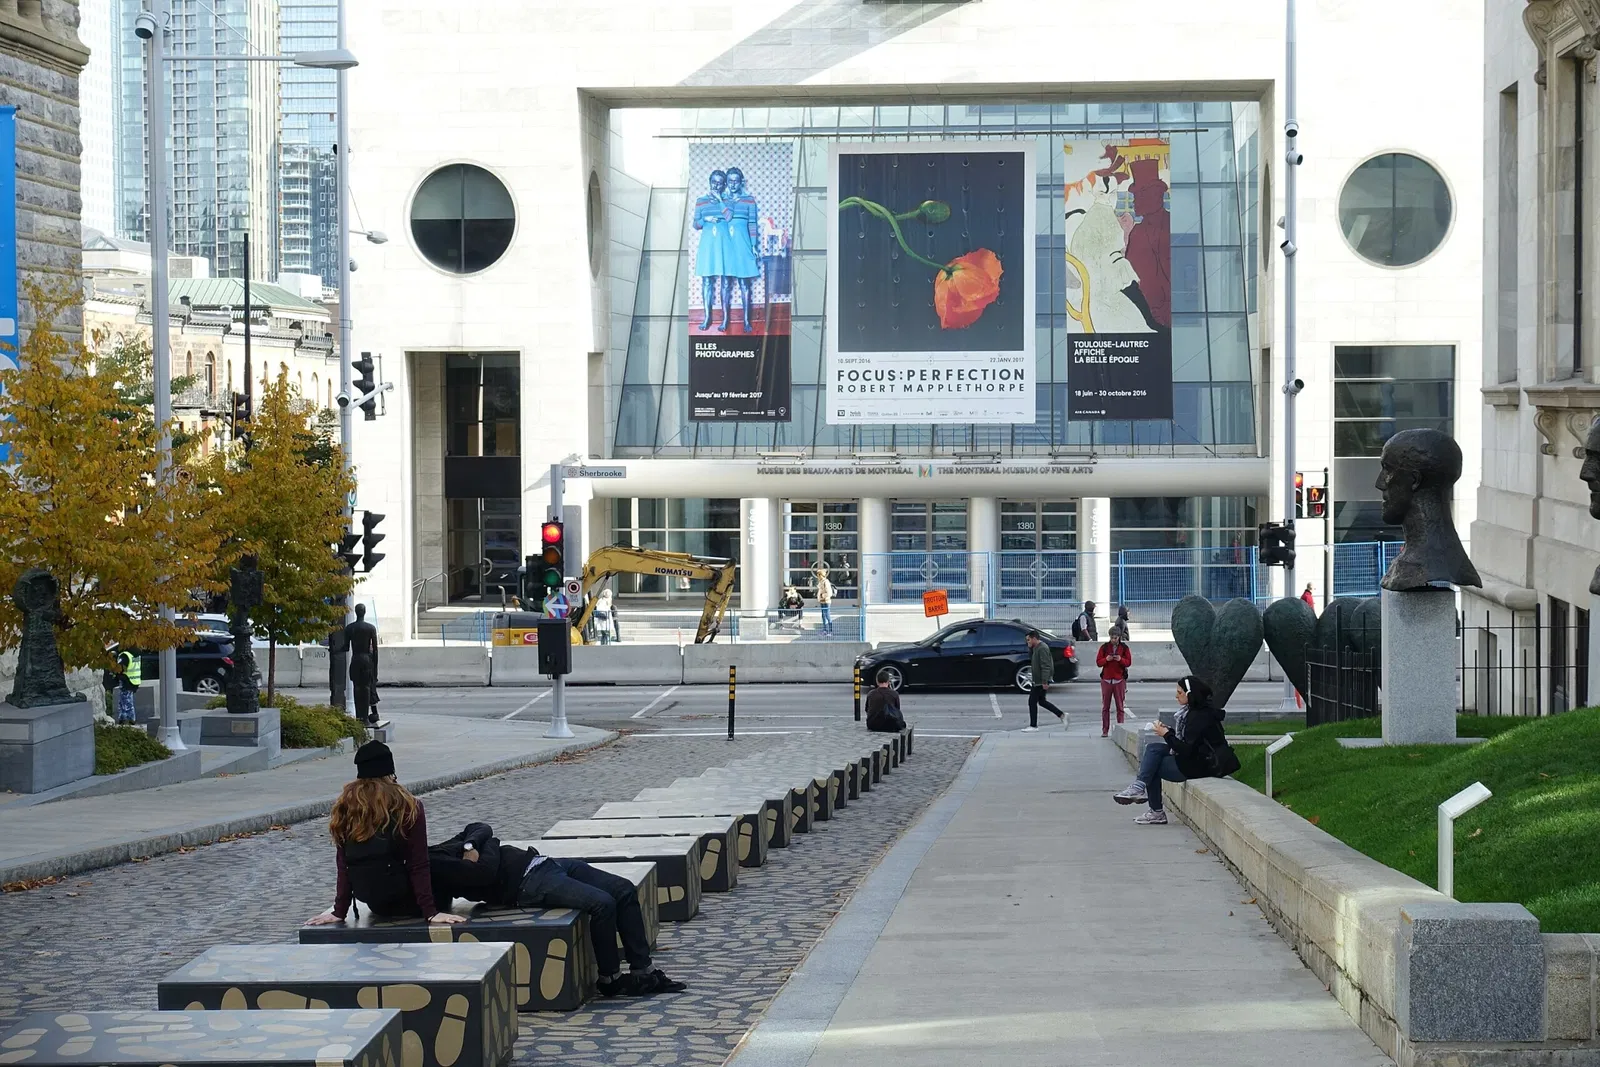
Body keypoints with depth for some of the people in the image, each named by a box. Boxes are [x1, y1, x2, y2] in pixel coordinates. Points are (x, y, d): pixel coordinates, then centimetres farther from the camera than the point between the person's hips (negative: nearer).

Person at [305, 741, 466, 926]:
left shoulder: (345, 808, -2)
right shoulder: (407, 807, -11)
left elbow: (343, 866, 0)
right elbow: (419, 865, -11)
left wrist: (339, 911, 5)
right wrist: (431, 912, -8)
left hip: (375, 905, 5)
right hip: (406, 903, -5)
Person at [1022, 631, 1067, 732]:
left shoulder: (1042, 648, -19)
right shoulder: (1036, 648, 14)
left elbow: (1045, 666, -24)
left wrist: (1044, 682, -27)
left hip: (1041, 681, -11)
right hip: (1037, 680, 11)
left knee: (1032, 701, -3)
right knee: (1042, 701, 16)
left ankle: (1033, 726, 4)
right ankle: (1062, 715, 19)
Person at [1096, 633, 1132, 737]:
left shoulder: (1124, 647, 4)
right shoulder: (1104, 647, 5)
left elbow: (1129, 662, 1)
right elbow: (1098, 662, 2)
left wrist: (1121, 659, -18)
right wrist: (1106, 659, -17)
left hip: (1119, 680, 0)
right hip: (1106, 680, 0)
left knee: (1120, 706, -1)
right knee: (1105, 707, 1)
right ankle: (1105, 730, 3)